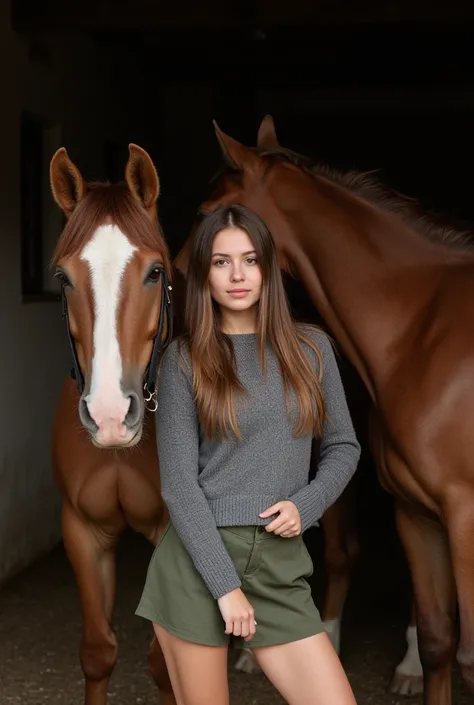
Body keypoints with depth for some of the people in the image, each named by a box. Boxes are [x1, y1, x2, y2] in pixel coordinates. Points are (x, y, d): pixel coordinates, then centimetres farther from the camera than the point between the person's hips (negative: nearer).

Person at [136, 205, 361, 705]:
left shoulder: (311, 348, 7)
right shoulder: (185, 359, -1)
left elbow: (343, 447, 15)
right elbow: (179, 484, -6)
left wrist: (305, 505, -5)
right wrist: (226, 585, -12)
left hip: (281, 566, 2)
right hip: (197, 559, -2)